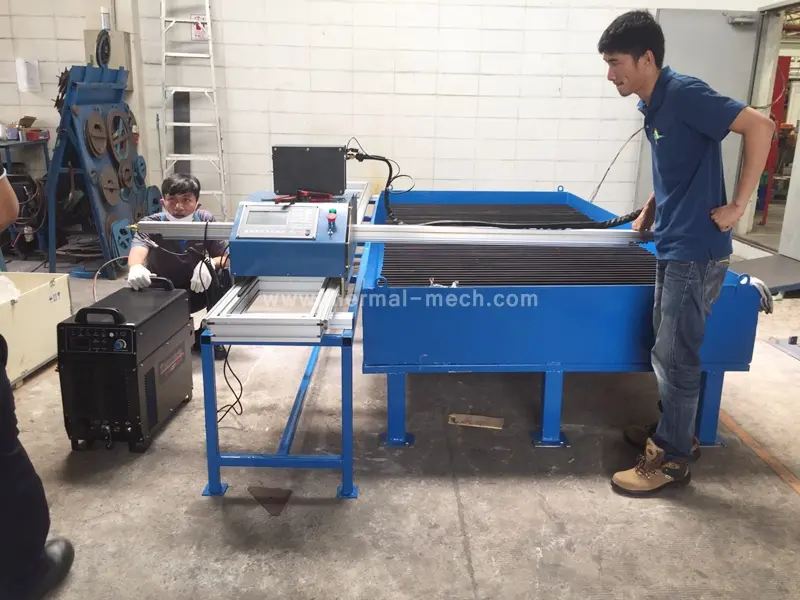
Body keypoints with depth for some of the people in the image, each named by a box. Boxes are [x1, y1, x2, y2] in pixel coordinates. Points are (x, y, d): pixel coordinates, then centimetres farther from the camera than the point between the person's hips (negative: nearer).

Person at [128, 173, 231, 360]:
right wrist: (135, 267, -64)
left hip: (197, 289, 1)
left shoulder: (206, 220, -15)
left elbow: (225, 258, -16)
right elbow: (138, 248, -40)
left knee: (222, 274, -26)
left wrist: (210, 264, -40)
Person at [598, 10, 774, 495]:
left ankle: (670, 459, 14)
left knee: (675, 358, 0)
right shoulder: (655, 106, 10)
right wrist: (648, 214, 15)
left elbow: (761, 126, -20)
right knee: (667, 352, 17)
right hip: (674, 248, 9)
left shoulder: (683, 93, -16)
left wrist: (738, 205, -19)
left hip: (696, 252, -9)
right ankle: (674, 432, 34)